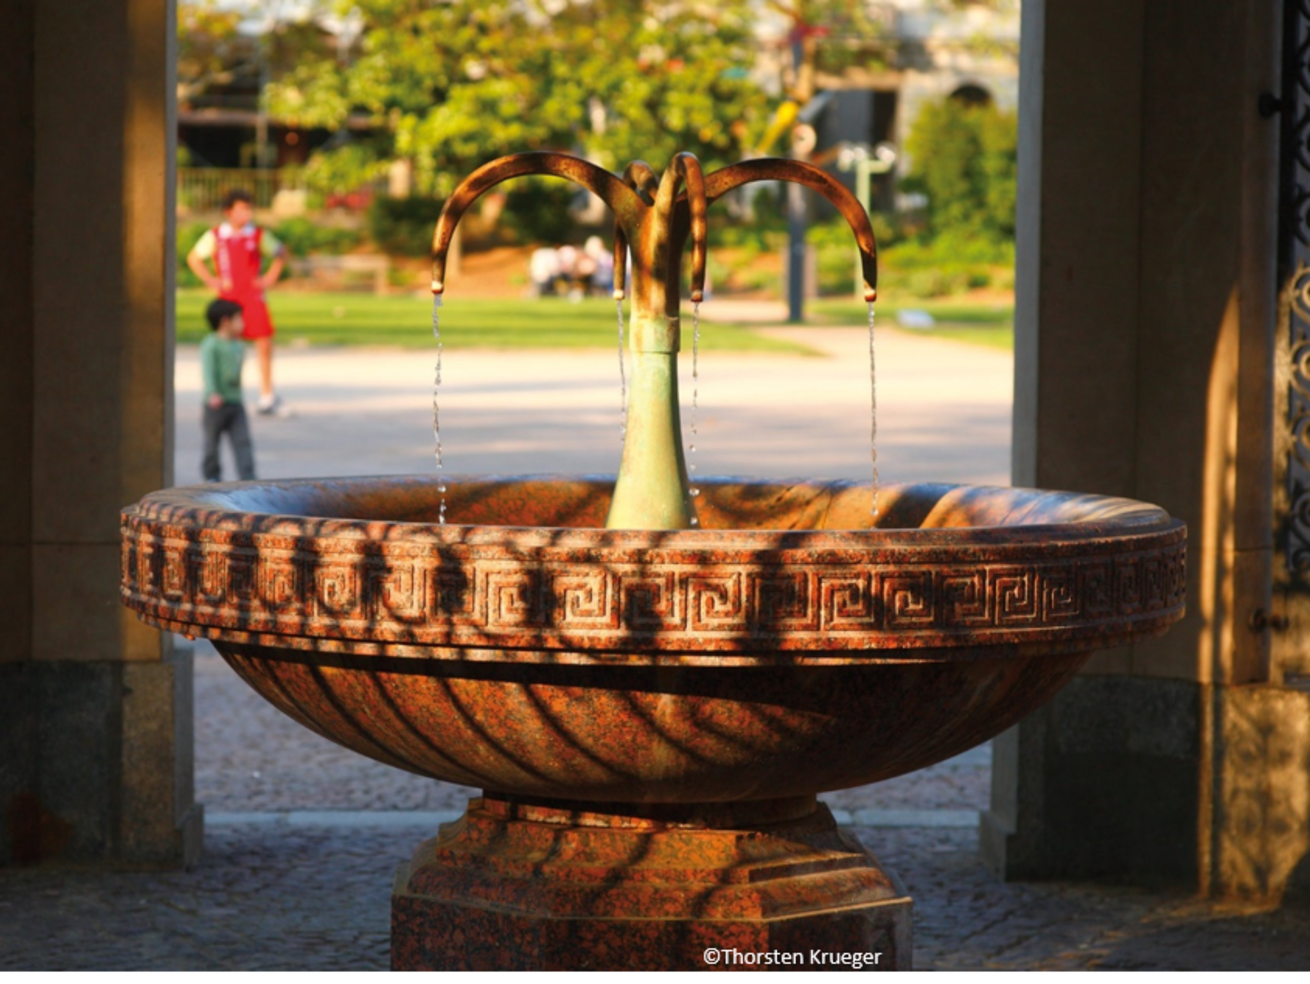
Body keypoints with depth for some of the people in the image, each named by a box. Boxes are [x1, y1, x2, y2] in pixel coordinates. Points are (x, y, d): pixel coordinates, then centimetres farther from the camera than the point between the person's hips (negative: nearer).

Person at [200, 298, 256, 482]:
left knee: (243, 441, -5)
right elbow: (208, 370, -22)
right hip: (216, 404, -6)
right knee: (212, 441, 7)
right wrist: (212, 393, -35)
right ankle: (212, 477, 22)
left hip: (236, 403, 6)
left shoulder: (239, 346, 12)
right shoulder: (211, 345, -11)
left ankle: (247, 477, -9)